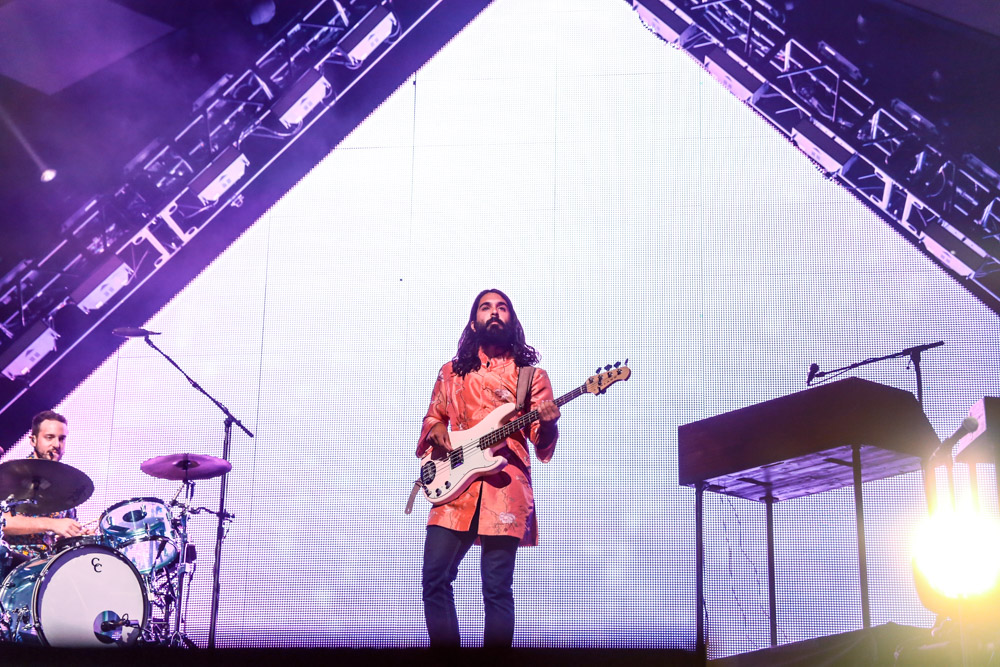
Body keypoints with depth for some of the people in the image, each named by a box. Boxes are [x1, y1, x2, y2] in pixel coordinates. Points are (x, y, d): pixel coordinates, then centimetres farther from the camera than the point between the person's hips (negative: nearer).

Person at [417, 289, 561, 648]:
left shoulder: (531, 376, 10)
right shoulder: (451, 373, 17)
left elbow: (542, 444, 5)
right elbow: (432, 417, 25)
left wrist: (548, 424, -18)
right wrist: (436, 431, 2)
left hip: (504, 485, -2)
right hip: (455, 485, 3)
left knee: (497, 588, -4)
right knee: (434, 578, -4)